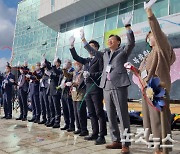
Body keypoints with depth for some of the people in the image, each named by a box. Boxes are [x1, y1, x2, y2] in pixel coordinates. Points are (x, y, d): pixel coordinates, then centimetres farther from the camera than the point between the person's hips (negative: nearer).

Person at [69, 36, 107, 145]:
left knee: (99, 112, -6)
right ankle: (95, 133, 18)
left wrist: (90, 74, -18)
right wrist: (72, 46, 6)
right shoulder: (87, 60, 19)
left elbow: (102, 72, -11)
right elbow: (76, 57, 15)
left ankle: (102, 136, -3)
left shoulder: (100, 58, -2)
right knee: (92, 113, 10)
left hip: (96, 88, -8)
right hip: (88, 89, 8)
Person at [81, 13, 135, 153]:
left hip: (119, 86, -6)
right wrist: (83, 39, 31)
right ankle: (116, 141, 19)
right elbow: (92, 51, 31)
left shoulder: (123, 51, 5)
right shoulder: (105, 53, 20)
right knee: (111, 117, 9)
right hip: (106, 87, 6)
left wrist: (127, 26, -20)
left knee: (123, 116, -5)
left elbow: (131, 42, -11)